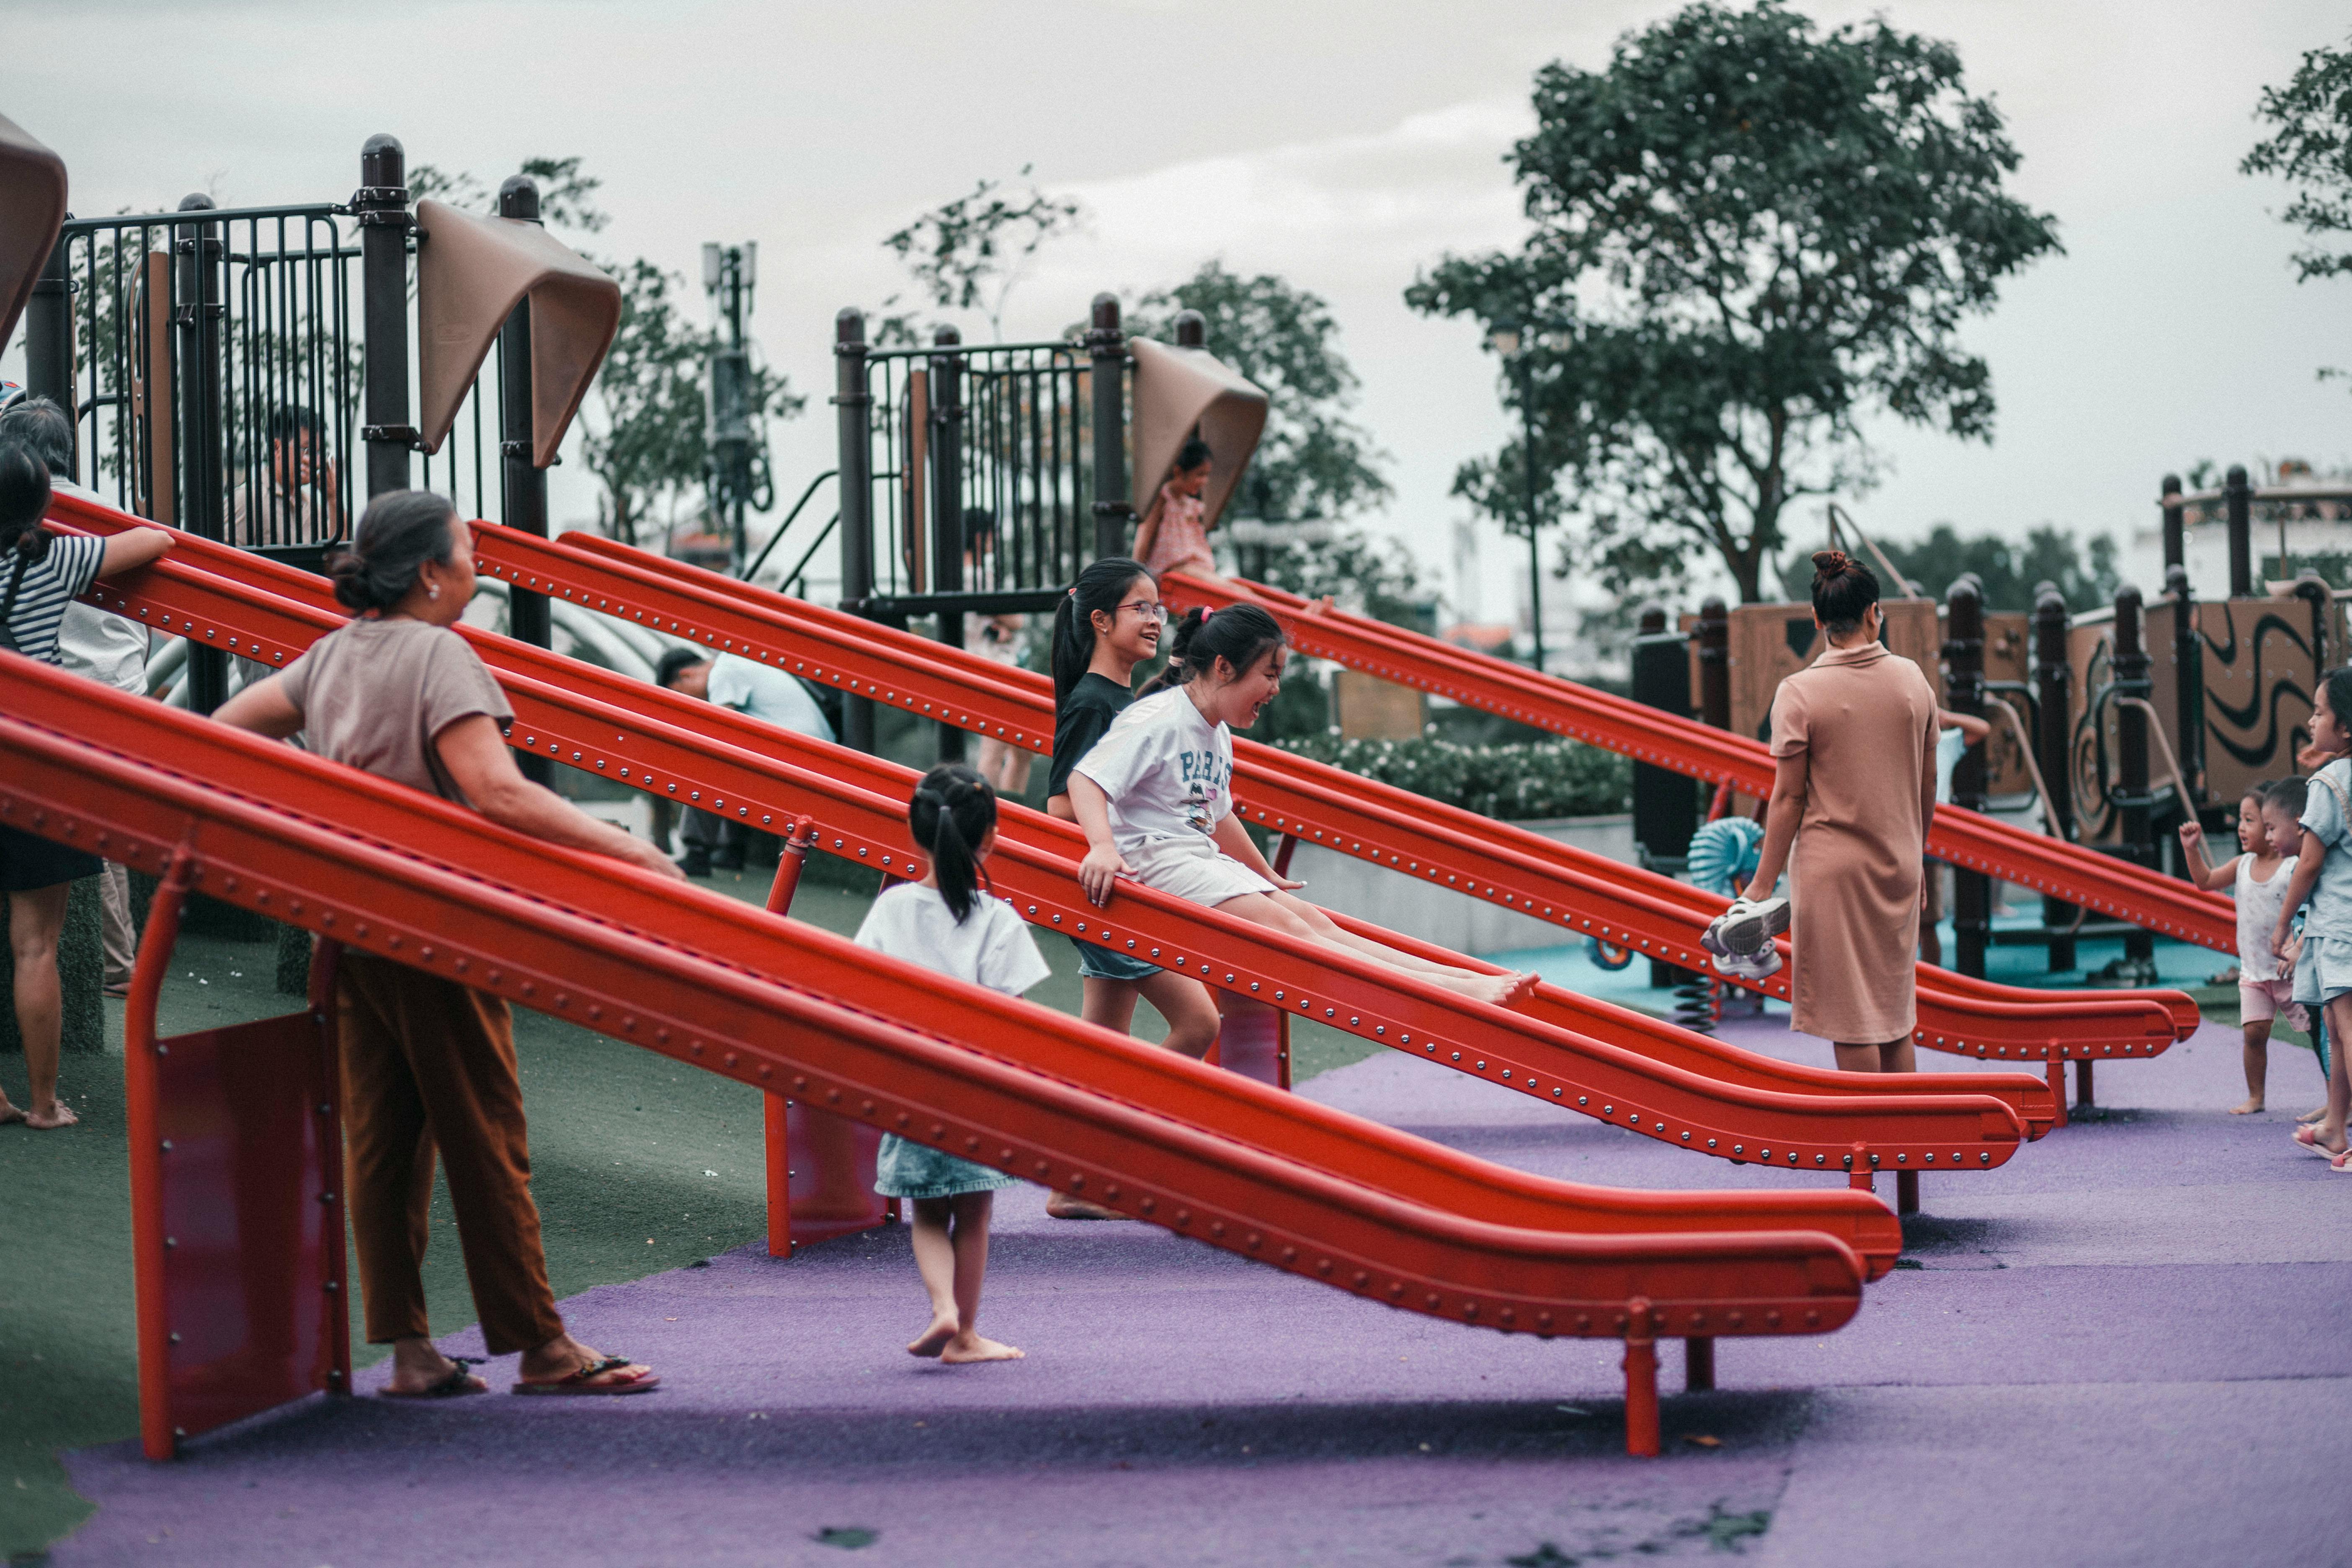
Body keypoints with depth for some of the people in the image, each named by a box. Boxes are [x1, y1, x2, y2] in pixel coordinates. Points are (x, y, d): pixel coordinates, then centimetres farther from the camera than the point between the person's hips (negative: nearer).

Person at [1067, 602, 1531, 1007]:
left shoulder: (1218, 735, 19)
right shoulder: (1158, 720, -11)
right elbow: (1085, 779, -21)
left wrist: (1266, 875, 44)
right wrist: (1103, 847, -37)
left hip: (1204, 861, 10)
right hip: (1158, 859, -10)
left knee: (1312, 920, -6)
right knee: (1283, 926, -21)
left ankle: (1464, 980, -20)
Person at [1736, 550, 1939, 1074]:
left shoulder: (1800, 693, -12)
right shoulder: (1913, 680, 0)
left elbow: (1789, 797, -12)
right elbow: (1927, 784, 9)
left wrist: (1762, 886, -6)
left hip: (1832, 866, -4)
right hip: (1898, 866, 4)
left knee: (1850, 1015, 1)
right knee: (1895, 1009, 15)